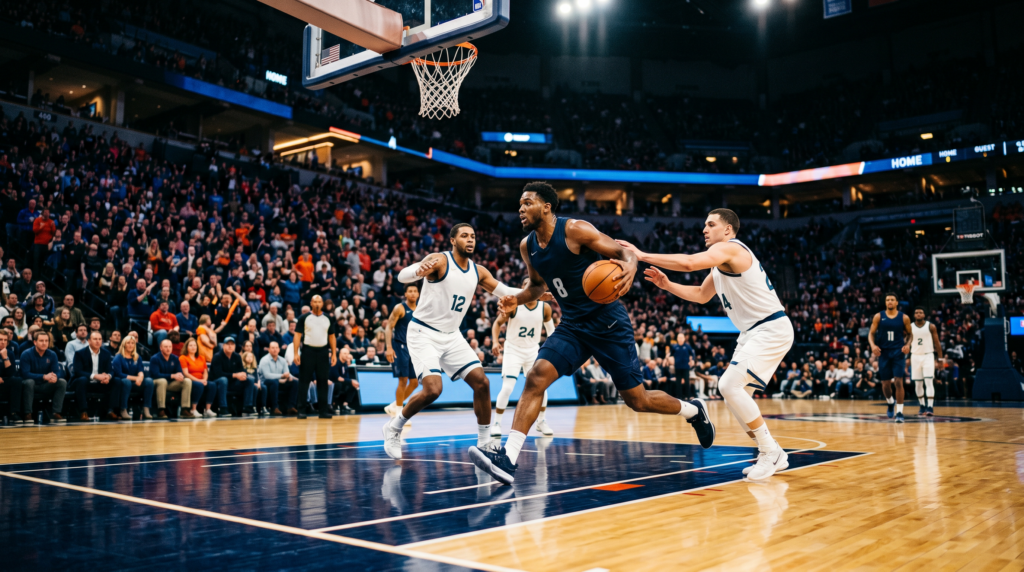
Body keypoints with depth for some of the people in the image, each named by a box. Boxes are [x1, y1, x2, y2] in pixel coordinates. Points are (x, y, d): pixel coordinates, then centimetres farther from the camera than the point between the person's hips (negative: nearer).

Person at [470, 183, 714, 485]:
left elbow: (624, 251, -16)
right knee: (536, 376, -18)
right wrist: (516, 300, -1)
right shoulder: (527, 246, 3)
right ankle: (508, 457, -21)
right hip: (572, 326, 5)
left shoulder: (575, 230, -16)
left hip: (609, 323, -5)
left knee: (637, 400, 3)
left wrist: (630, 266, -40)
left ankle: (693, 410, 33)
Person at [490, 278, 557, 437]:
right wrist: (495, 342, -21)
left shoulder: (545, 308, -8)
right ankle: (496, 423, 1)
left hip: (533, 350, 3)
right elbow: (497, 323, -6)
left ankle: (541, 421, 21)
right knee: (507, 388, -14)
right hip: (513, 350, -3)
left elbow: (550, 328, 10)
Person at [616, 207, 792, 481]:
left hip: (771, 329, -11)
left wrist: (642, 255, -25)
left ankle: (770, 452, -7)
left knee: (730, 386, -19)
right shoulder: (722, 261, 18)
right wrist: (667, 285, 10)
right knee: (734, 392, 11)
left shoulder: (729, 248, -14)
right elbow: (701, 295, 25)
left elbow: (689, 263, -30)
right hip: (754, 332, 11)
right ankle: (774, 455, 19)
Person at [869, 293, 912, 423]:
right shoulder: (878, 317, 2)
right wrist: (873, 345, -14)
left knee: (898, 381, -12)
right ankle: (890, 403, 37)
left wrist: (907, 345, -8)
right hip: (883, 353, 1)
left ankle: (899, 412, -7)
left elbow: (909, 334, 11)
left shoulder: (904, 318, 2)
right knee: (885, 383, 8)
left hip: (898, 353, -1)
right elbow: (871, 333, 5)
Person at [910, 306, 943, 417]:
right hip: (915, 357, 2)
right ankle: (922, 406, 19)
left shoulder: (931, 327, -1)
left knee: (929, 382, -12)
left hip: (928, 356, -2)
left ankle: (930, 407, -14)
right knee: (918, 383, 6)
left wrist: (940, 359, -1)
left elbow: (937, 343, 2)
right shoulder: (910, 327, 2)